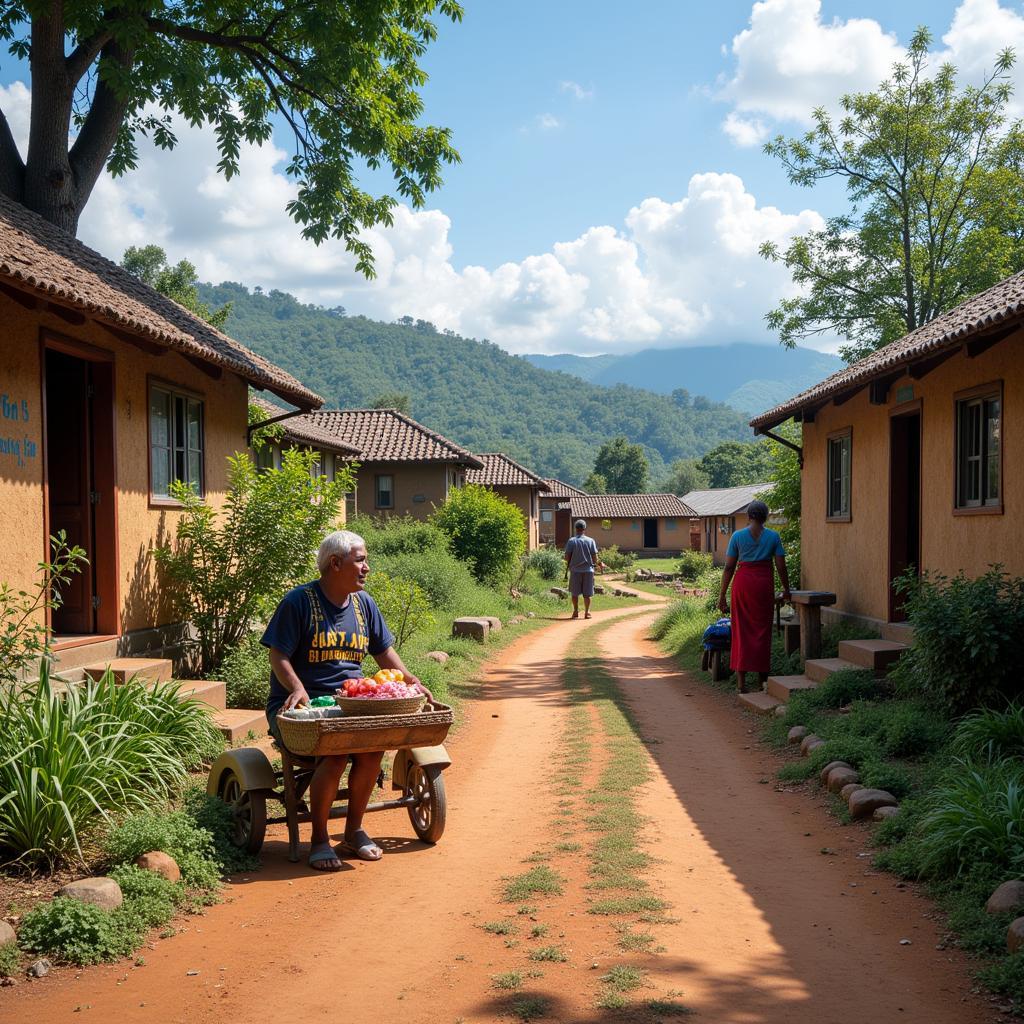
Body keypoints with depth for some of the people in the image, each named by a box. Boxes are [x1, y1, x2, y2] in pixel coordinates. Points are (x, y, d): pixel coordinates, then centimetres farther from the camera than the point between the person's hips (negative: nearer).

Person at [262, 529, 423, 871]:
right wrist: (297, 689, -26)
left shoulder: (363, 603, 14)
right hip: (302, 706, -5)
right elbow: (278, 656, -8)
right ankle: (319, 840, -12)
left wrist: (410, 682, 2)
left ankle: (354, 830, -4)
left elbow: (384, 651, 20)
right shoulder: (299, 601, -6)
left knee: (374, 744, -24)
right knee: (335, 751, -31)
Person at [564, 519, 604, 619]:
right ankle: (587, 612, 9)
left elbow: (567, 556, -4)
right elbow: (594, 557, -2)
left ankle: (576, 611, 10)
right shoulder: (591, 541, -2)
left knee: (575, 593, 9)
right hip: (588, 569, 1)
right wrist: (600, 564, 16)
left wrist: (568, 565, 16)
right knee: (587, 593, 7)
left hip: (575, 570, -1)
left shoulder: (571, 541, -4)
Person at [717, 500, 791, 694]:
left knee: (741, 629, 6)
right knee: (762, 629, 11)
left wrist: (722, 595, 4)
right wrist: (786, 589, 17)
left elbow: (729, 567, -1)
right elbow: (781, 566, 2)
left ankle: (741, 681, 1)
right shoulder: (773, 536, 2)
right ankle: (763, 677, 16)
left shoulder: (738, 536, 0)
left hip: (743, 582, 0)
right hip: (764, 583, 0)